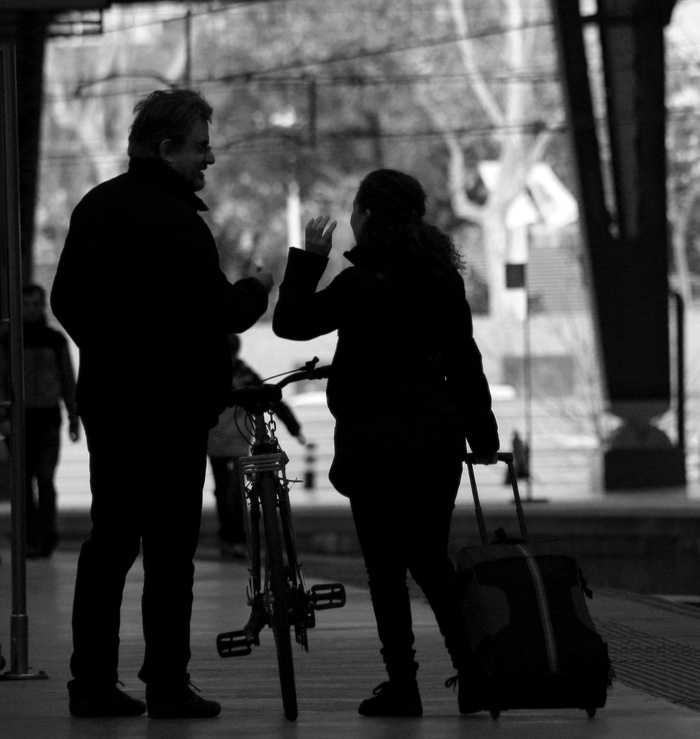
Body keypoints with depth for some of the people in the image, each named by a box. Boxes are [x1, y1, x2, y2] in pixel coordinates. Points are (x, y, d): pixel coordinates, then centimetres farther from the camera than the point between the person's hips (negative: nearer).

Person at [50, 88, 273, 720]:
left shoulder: (95, 207, 11)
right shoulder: (175, 220, -16)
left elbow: (65, 299, 17)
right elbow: (217, 311, -19)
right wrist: (256, 288, -1)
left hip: (105, 399, 8)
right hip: (171, 403, -8)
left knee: (109, 540, 11)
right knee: (170, 547, -3)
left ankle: (92, 683, 11)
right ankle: (167, 686, -2)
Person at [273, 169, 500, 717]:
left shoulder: (360, 283, -11)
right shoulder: (442, 278, 7)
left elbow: (290, 322, -6)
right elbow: (465, 361, 12)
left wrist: (309, 258, 2)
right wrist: (483, 434, 20)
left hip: (375, 441, -6)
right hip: (438, 439, 6)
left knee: (386, 568, 0)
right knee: (431, 559, 15)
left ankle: (402, 687, -1)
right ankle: (474, 675, 9)